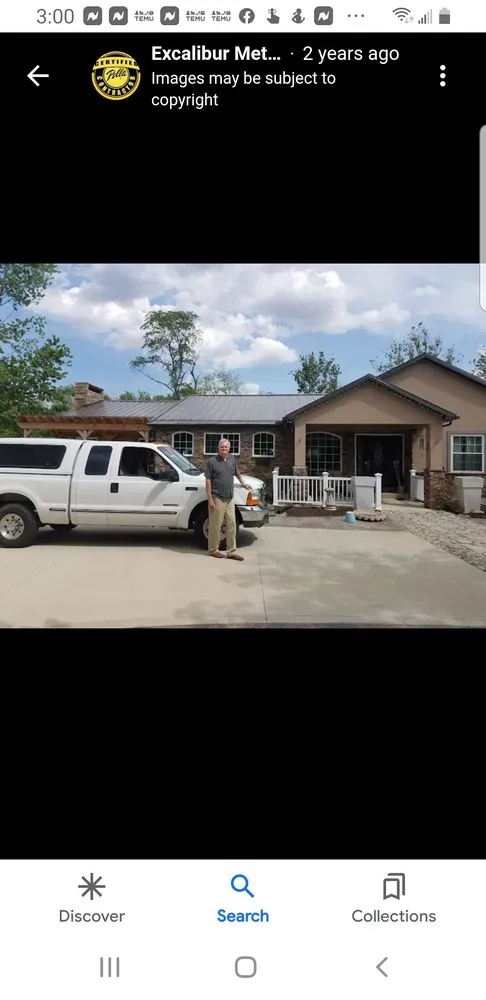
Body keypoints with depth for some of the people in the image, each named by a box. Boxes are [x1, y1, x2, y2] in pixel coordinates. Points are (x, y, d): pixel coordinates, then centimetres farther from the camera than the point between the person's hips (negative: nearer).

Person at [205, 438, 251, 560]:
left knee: (232, 525, 6)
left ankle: (232, 551, 12)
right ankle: (213, 549, 13)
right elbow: (208, 481, -8)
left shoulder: (232, 459, 9)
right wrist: (210, 499, -13)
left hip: (230, 499, 6)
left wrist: (243, 484, 35)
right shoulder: (212, 461, -7)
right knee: (216, 525, 0)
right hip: (217, 498, -6)